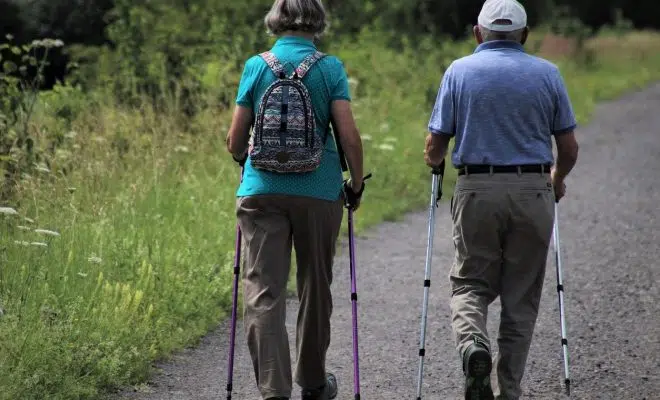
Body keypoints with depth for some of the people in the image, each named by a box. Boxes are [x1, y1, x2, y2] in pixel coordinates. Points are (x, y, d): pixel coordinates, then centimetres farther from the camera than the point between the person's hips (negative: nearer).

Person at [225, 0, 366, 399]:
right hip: (319, 191, 0)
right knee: (315, 288, 16)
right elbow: (349, 136, -8)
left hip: (262, 191, 0)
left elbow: (236, 141, 5)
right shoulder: (330, 68, -2)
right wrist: (357, 184, 7)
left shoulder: (256, 66, 2)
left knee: (264, 292, -1)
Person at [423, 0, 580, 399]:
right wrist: (557, 180, 26)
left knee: (471, 283, 12)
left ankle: (473, 345, -19)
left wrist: (435, 162, 24)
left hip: (477, 190, -1)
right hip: (534, 192, 1)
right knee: (521, 298, 10)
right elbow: (569, 148, 6)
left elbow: (435, 148, 1)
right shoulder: (547, 73, 4)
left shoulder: (459, 71, 2)